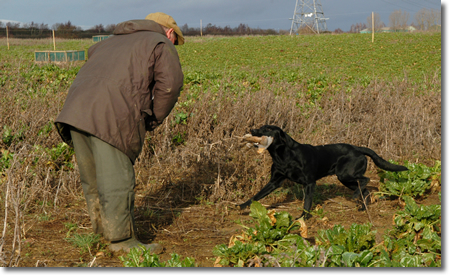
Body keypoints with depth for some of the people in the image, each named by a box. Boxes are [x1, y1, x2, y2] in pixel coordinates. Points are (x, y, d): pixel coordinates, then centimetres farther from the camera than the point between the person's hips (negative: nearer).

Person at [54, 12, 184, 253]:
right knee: (116, 179, -4)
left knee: (92, 179, 15)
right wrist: (153, 120, 9)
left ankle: (101, 233, 26)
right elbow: (170, 84, -2)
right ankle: (122, 240, 1)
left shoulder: (111, 42, 36)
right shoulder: (162, 45, 14)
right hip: (110, 116, -7)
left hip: (75, 111, 7)